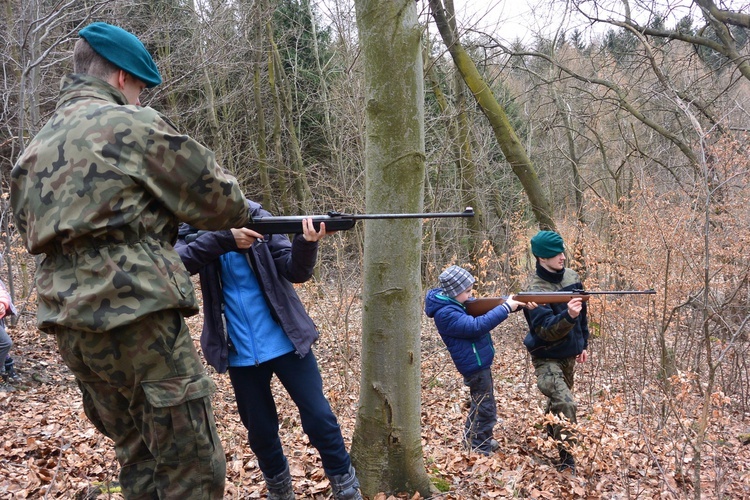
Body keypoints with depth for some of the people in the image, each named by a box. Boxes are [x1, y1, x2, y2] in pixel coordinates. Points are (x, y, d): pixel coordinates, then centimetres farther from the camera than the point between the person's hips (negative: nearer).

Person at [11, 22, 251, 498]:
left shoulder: (36, 147, 17)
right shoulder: (135, 125, -5)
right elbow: (217, 198, -2)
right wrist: (244, 211, 21)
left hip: (70, 325, 8)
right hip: (137, 318, -8)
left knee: (139, 461, 18)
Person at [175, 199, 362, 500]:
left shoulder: (258, 218, -5)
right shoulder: (190, 229, -1)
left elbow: (296, 272, -11)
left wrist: (306, 243, -32)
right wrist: (223, 239, -33)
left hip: (285, 340, -1)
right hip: (241, 352, 2)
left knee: (320, 419, 0)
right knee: (261, 432, 14)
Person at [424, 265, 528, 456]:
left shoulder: (456, 302, 3)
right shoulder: (446, 314, -27)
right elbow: (477, 326, -34)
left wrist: (510, 303, -12)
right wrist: (506, 308, -30)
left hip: (478, 361, 10)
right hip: (475, 364, -10)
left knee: (480, 404, 24)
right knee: (485, 410, 0)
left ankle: (472, 439, 39)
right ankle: (479, 451, 12)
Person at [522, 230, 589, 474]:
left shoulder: (572, 276, -1)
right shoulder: (535, 289, -23)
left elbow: (582, 315, 13)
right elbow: (546, 330, -30)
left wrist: (584, 343, 17)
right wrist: (568, 316, -46)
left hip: (569, 355, 7)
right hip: (547, 358, -7)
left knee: (558, 399, 23)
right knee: (565, 403, -20)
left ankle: (551, 434, 48)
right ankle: (566, 459, -8)